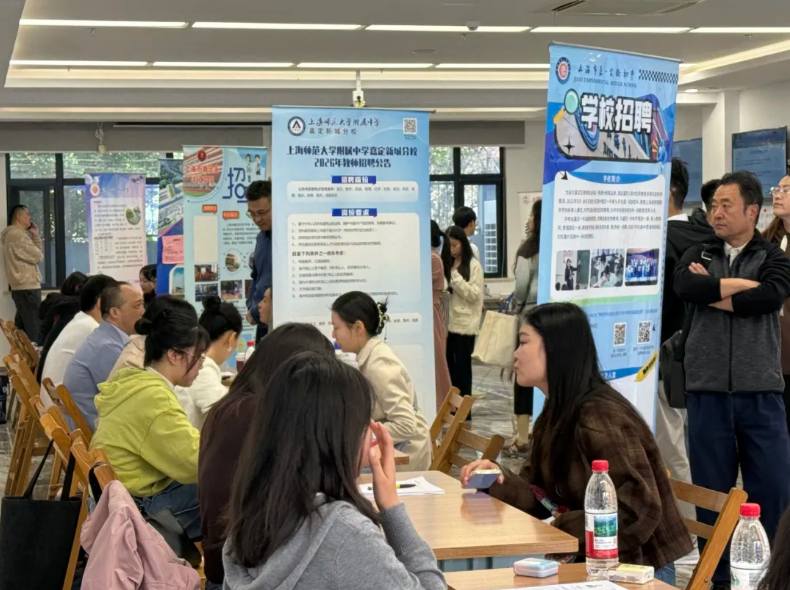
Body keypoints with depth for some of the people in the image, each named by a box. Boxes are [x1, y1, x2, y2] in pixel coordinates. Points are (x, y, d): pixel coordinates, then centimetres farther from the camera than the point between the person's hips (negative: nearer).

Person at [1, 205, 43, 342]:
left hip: (21, 287, 11)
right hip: (28, 287, -11)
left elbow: (35, 253, 21)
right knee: (33, 330, -11)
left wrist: (35, 236, 11)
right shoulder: (18, 235, -14)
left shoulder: (13, 234, 20)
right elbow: (38, 257, -13)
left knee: (22, 328, 11)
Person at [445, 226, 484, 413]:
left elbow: (474, 295, -9)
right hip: (447, 322, 4)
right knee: (449, 366, 6)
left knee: (462, 367, 2)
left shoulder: (473, 265, -2)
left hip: (465, 324, -4)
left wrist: (455, 276, -13)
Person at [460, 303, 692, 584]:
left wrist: (561, 528, -21)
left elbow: (639, 511, -27)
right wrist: (499, 480, -12)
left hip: (637, 568, -8)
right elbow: (547, 499, 5)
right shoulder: (555, 415, 7)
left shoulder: (601, 419, -23)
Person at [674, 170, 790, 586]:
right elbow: (685, 288, -12)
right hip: (707, 392, 1)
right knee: (711, 491, 6)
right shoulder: (698, 255, 9)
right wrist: (741, 283, -11)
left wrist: (712, 291, -7)